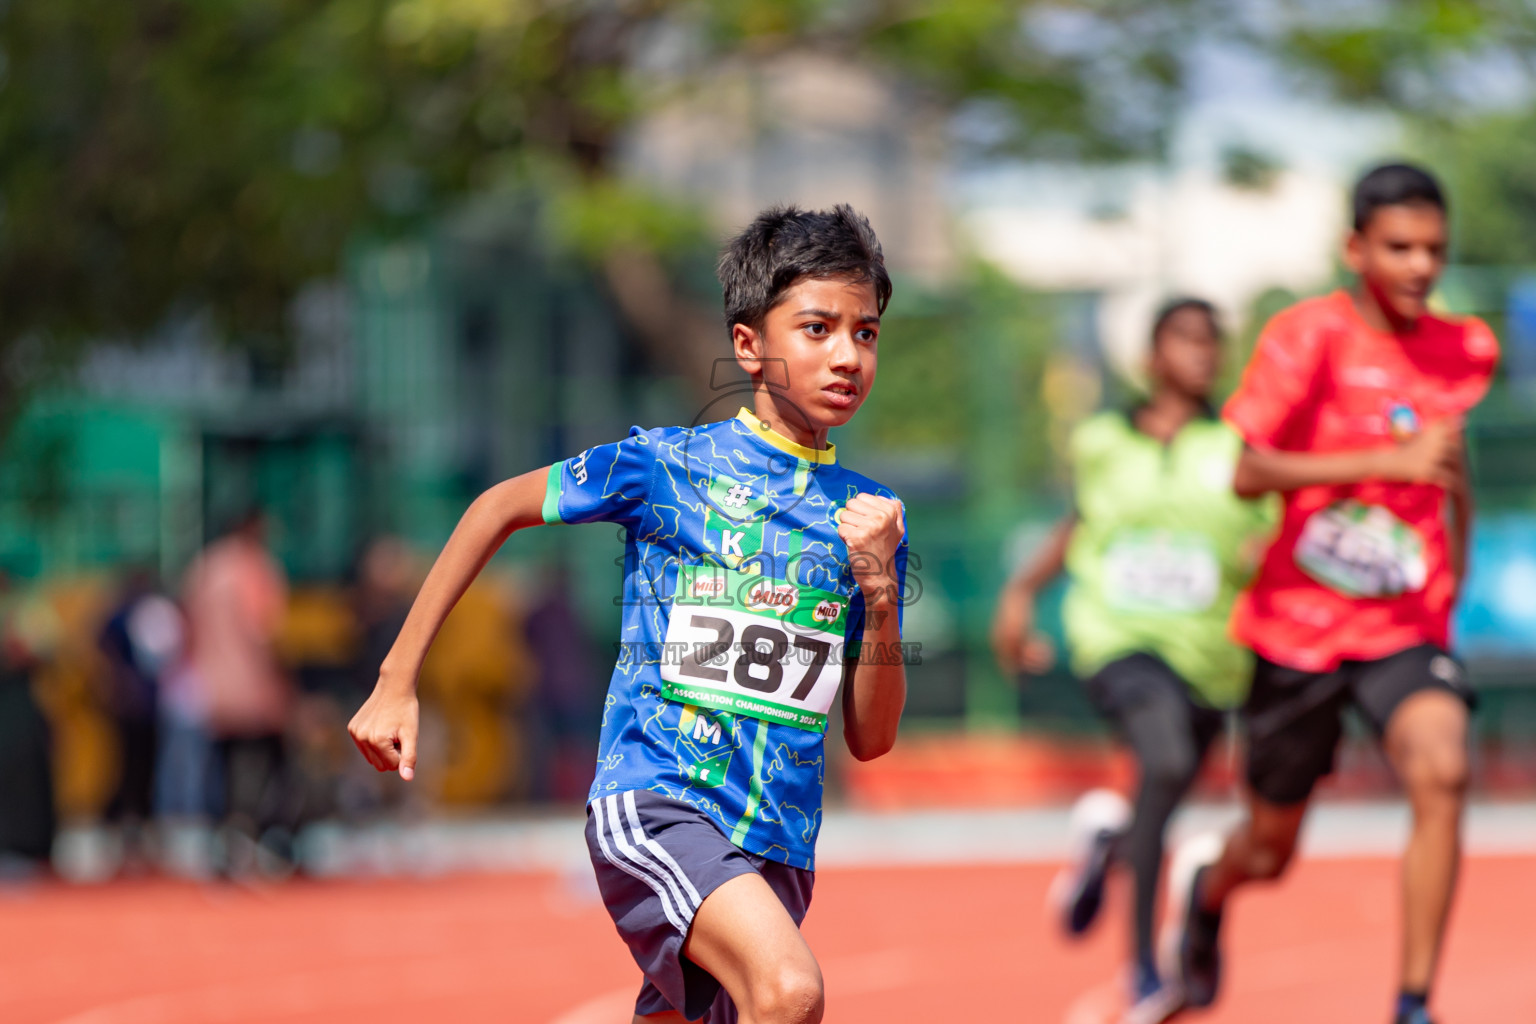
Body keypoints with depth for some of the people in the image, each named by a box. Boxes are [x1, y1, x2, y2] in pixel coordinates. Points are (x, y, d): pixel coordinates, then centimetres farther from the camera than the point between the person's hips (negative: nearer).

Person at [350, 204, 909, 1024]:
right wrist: (397, 681, 10)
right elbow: (501, 508, 12)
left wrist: (880, 595, -7)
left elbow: (870, 739, 10)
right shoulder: (664, 467, -2)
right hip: (651, 803, -5)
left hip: (776, 846, 5)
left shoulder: (869, 517, 8)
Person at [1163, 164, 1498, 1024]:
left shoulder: (1465, 350, 2)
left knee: (1442, 770, -28)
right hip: (1298, 624, -2)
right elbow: (1247, 473, -22)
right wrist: (1392, 460, -29)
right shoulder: (1309, 336, -13)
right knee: (1271, 850, 11)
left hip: (1406, 629, 2)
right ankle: (1208, 881, 51)